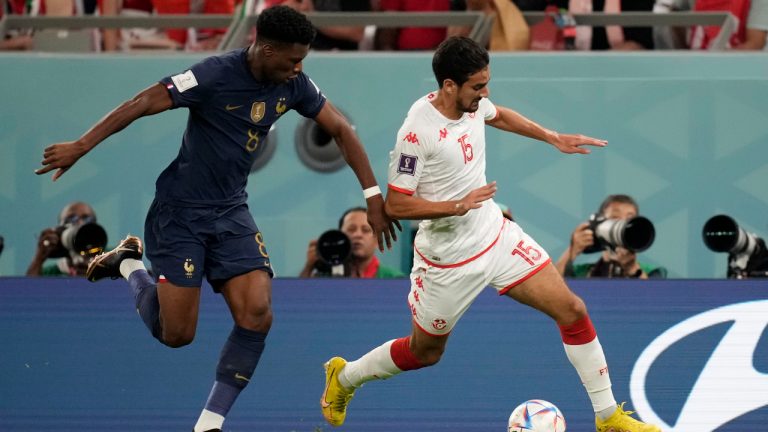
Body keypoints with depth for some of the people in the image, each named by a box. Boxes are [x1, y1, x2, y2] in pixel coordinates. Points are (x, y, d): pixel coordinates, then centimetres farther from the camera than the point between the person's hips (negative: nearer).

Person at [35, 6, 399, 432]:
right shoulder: (216, 74, -22)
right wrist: (81, 146, -21)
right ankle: (129, 264, 25)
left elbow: (340, 129, 8)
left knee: (256, 314, -13)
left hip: (231, 213, 6)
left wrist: (373, 196, 5)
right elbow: (142, 104, -21)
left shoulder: (294, 84, -3)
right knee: (176, 333, -4)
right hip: (181, 209, -6)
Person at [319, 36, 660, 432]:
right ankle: (344, 377, 42)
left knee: (572, 311, -4)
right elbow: (395, 205, -23)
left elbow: (499, 116, 22)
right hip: (450, 260, -6)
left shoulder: (472, 104, -5)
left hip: (497, 236, 6)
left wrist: (554, 138, 22)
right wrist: (457, 206, -30)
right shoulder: (418, 131, -27)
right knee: (424, 352, 13)